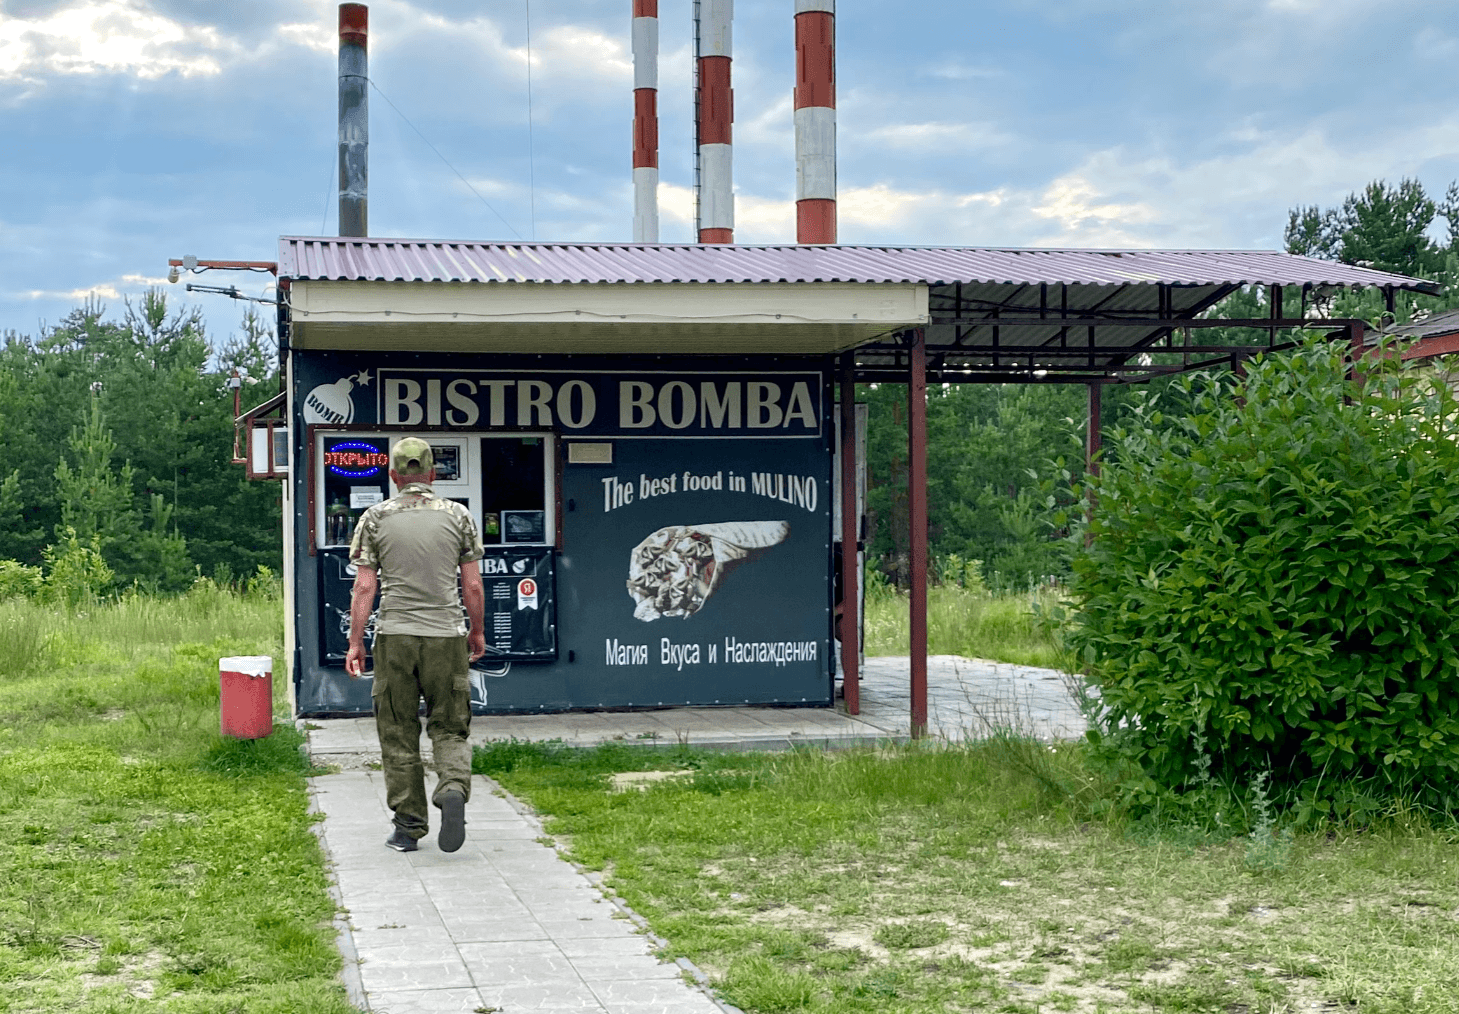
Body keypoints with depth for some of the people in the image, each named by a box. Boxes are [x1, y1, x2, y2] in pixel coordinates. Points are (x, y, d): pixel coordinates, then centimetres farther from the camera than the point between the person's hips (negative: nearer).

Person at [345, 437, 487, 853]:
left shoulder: (375, 519, 1)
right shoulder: (458, 516, 4)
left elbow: (364, 588, -2)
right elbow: (472, 586, 5)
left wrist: (355, 643, 4)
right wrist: (477, 632, 18)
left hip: (395, 637, 0)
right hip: (447, 636, 1)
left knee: (399, 736, 7)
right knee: (449, 728, 9)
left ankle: (409, 826, 9)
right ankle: (453, 790, -18)